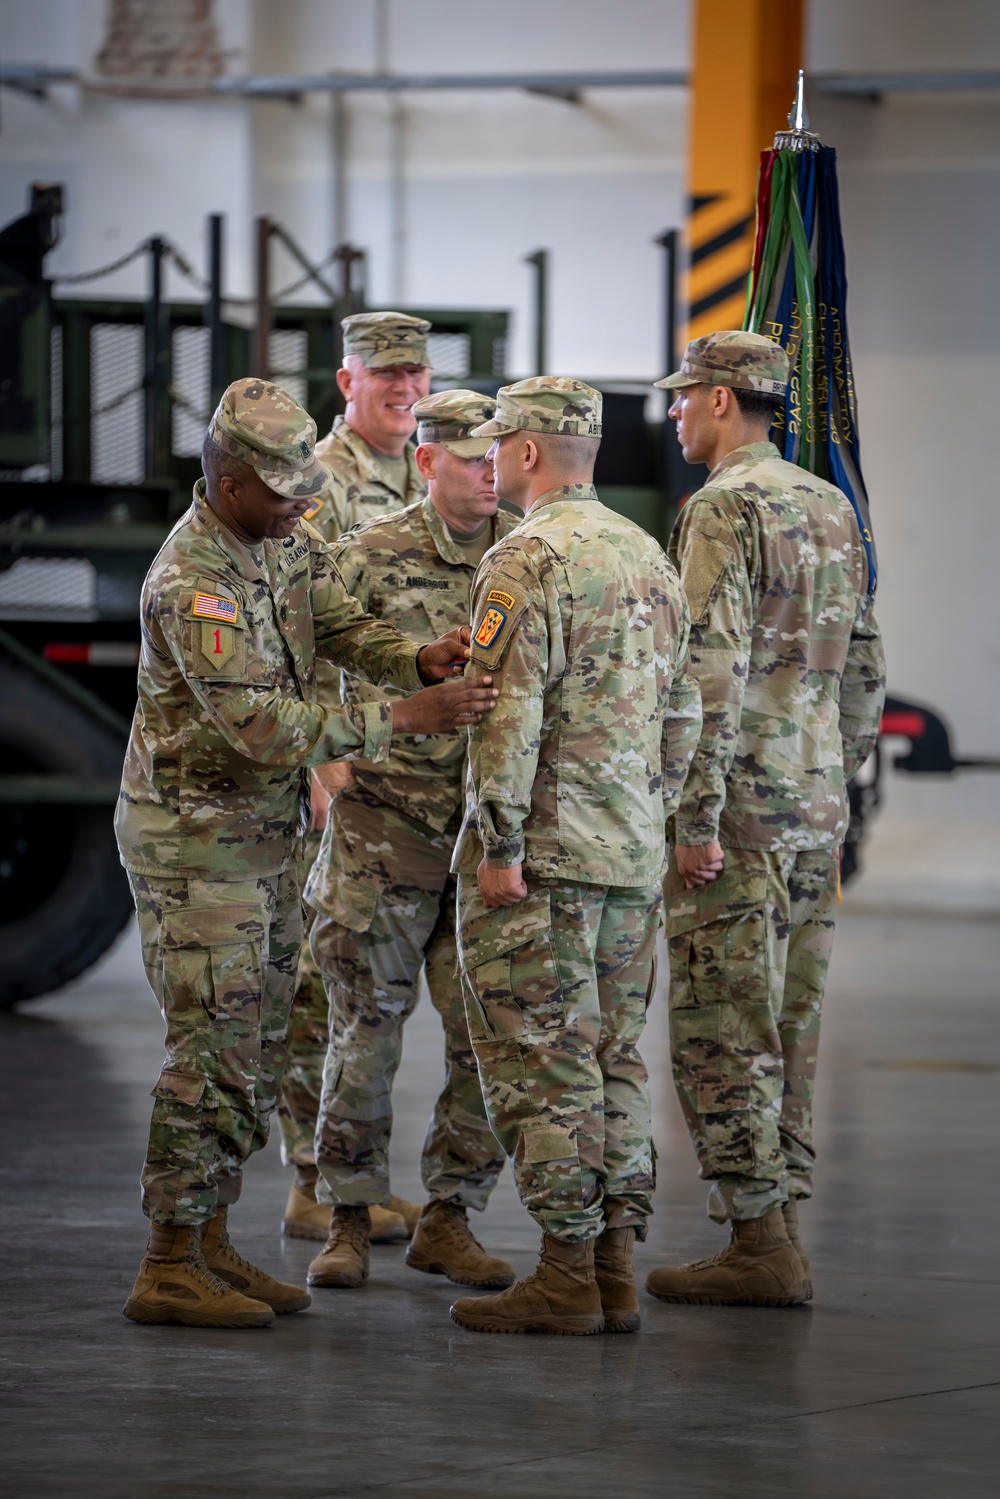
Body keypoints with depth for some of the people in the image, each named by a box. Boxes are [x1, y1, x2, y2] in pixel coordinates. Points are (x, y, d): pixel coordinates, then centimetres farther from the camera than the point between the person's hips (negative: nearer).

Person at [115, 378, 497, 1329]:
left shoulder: (282, 539, 5)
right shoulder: (192, 585, -24)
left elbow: (344, 626, 5)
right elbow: (262, 725, -28)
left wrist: (418, 658, -17)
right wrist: (403, 717, -28)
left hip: (262, 835, 9)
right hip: (196, 842, -9)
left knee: (256, 1054, 12)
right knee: (213, 1052, -9)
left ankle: (208, 1244, 19)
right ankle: (168, 1270, -5)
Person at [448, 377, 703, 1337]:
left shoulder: (528, 561, -13)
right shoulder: (650, 559, 14)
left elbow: (508, 713, -19)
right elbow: (681, 713, 18)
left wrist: (500, 846, -17)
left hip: (542, 854, -8)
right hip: (633, 859, 8)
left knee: (543, 1063, -4)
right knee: (613, 1059, 11)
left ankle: (567, 1274, -4)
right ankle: (616, 1265, 11)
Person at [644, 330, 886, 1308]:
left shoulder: (724, 510, -12)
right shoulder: (832, 509, 14)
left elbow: (713, 673, -20)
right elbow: (865, 670, 18)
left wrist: (696, 819, -19)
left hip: (741, 809, -8)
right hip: (817, 809, 8)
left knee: (723, 1032, -5)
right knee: (788, 1026, 11)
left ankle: (758, 1242, -6)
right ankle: (778, 1230, 13)